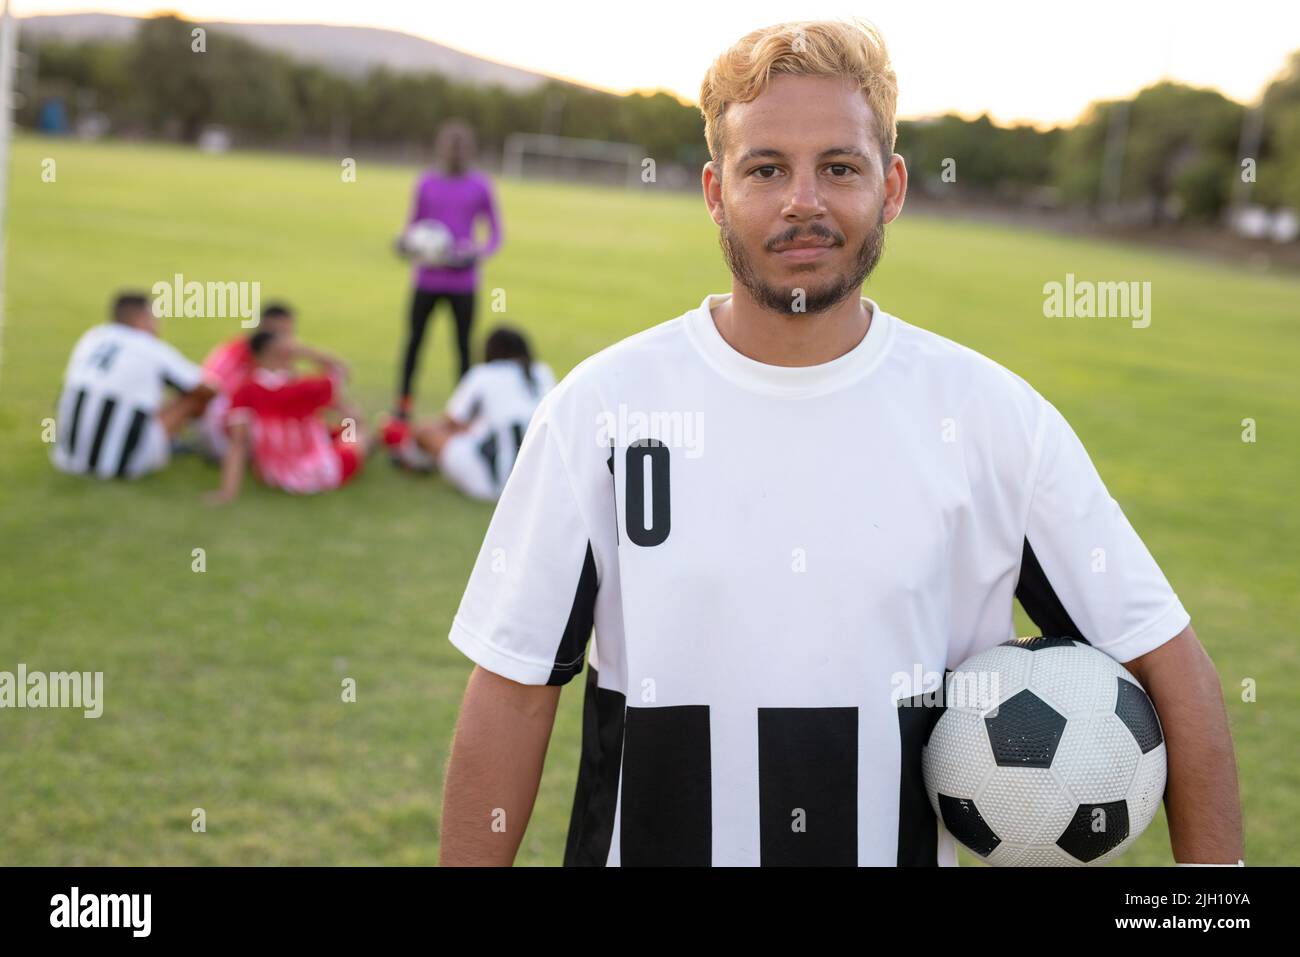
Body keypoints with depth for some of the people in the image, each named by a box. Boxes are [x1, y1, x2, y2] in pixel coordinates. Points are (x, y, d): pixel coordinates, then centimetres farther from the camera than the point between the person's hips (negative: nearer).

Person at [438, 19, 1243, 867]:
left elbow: (1170, 664, -4)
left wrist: (1212, 863, -10)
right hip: (642, 842, 0)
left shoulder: (993, 416, -8)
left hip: (908, 845, 1)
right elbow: (513, 692, -7)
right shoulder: (598, 407, -10)